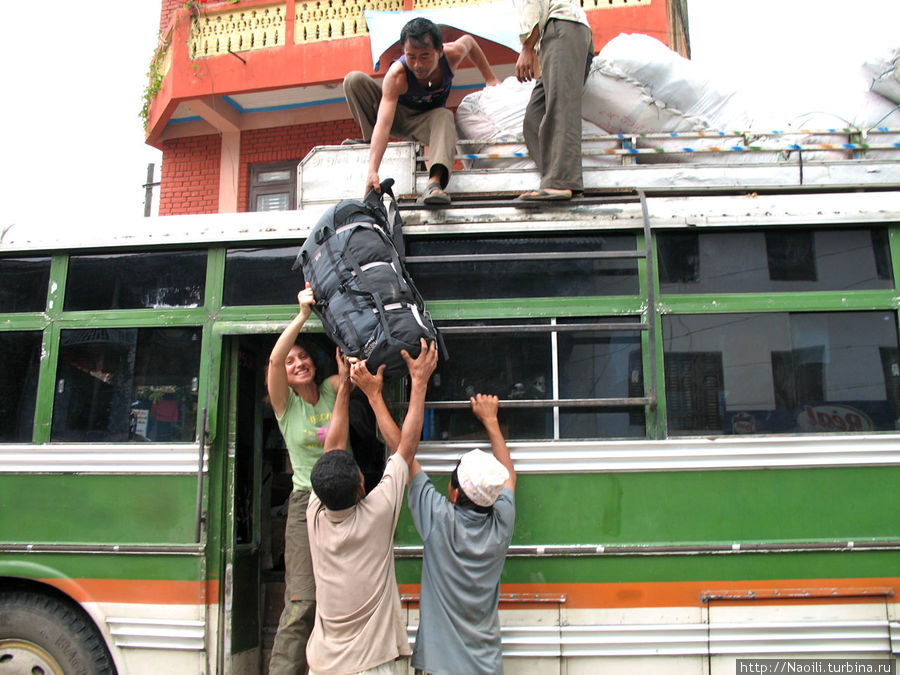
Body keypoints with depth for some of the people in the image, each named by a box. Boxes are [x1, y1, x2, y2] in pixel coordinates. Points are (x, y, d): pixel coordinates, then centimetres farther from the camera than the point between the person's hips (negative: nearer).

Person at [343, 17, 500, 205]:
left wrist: (490, 79, 2)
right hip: (396, 114, -1)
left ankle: (435, 182, -55)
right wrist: (372, 171, -56)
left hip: (425, 120, 1)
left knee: (445, 116, -37)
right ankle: (369, 141, -13)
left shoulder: (453, 54, -27)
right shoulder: (396, 75, -36)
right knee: (354, 80, -25)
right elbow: (383, 124, -45)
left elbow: (469, 41, 0)